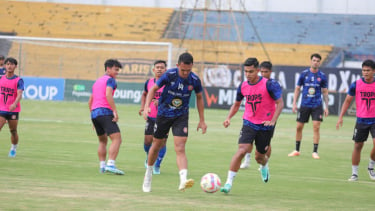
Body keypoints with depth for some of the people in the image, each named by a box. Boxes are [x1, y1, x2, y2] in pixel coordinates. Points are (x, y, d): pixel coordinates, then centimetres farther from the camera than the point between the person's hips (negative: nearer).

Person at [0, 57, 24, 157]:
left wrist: (14, 104, -39)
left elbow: (19, 95, -22)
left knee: (13, 131, 8)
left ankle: (14, 149, 30)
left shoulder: (18, 80, -8)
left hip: (13, 110, -2)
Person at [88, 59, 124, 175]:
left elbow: (90, 101, 29)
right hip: (105, 112, -9)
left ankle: (102, 166, 12)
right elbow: (108, 95, -16)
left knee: (102, 141, 21)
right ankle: (110, 164, -30)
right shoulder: (110, 80, 1)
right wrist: (115, 111, -19)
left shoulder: (97, 81, 27)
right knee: (117, 139, -15)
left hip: (94, 113, 9)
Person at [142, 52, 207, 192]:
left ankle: (183, 181, -31)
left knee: (180, 148, -16)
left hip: (181, 116, 0)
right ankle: (148, 174, 37)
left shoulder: (194, 80, -11)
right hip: (163, 114, 0)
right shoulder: (169, 75, -17)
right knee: (157, 145, 13)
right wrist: (147, 106, -21)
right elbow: (153, 89, -7)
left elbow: (199, 98, 6)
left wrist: (202, 120, 8)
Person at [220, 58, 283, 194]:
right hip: (249, 123, 2)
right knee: (241, 150, -18)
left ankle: (264, 166, 50)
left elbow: (280, 103, -13)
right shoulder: (243, 86, 1)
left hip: (265, 126, -2)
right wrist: (228, 118, 0)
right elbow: (236, 104, 17)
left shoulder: (269, 85, -13)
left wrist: (273, 121, -25)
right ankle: (229, 182, -17)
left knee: (259, 156, 10)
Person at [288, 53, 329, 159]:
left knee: (316, 127, -11)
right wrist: (294, 103, 0)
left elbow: (325, 92, 7)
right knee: (299, 127, 5)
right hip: (304, 105, 1)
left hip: (317, 106, -1)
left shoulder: (322, 76, 1)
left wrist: (326, 107, 2)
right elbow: (297, 89, 7)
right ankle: (297, 150, 19)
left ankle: (315, 151, -3)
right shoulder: (304, 74, 1)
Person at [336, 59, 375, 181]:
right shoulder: (356, 84, -2)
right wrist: (341, 117, 0)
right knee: (358, 146, 4)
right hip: (361, 120, 1)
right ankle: (354, 173, 15)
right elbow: (347, 101, 6)